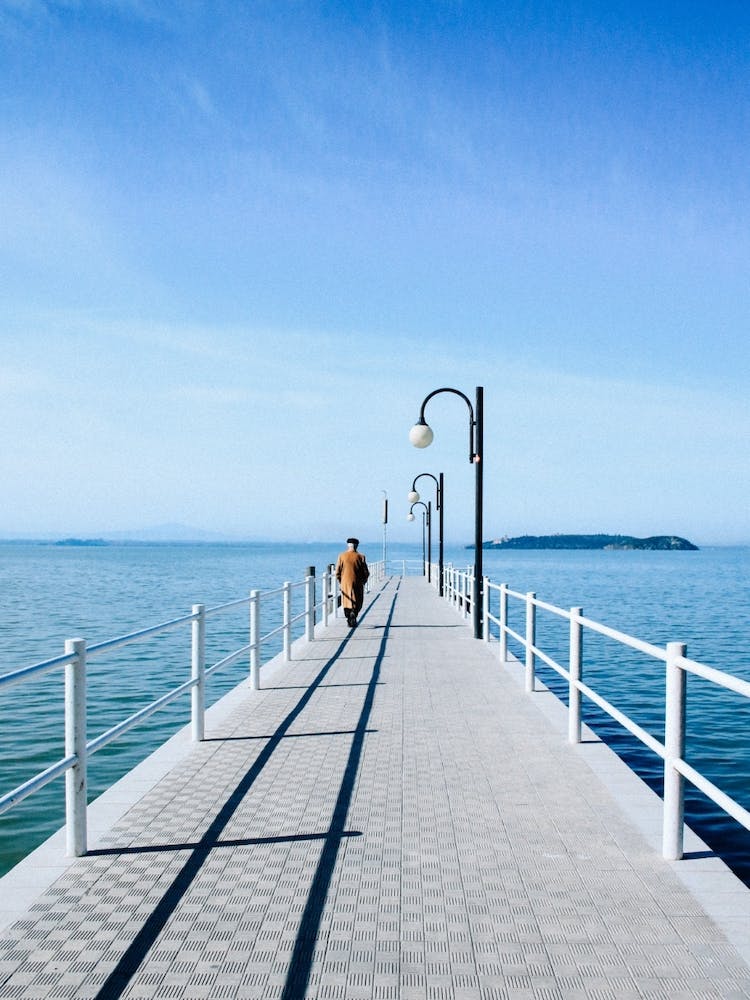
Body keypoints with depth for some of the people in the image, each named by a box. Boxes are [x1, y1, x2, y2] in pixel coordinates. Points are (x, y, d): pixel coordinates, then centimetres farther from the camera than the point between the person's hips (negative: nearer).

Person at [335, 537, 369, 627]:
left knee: (347, 602, 12)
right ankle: (353, 613, -16)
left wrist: (340, 581, 13)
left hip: (345, 583, 1)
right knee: (357, 602, 10)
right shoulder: (360, 557, -5)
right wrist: (363, 581, 13)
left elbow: (337, 571, -1)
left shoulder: (342, 556, -3)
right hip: (357, 584, -1)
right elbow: (366, 572, -3)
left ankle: (350, 621, 8)